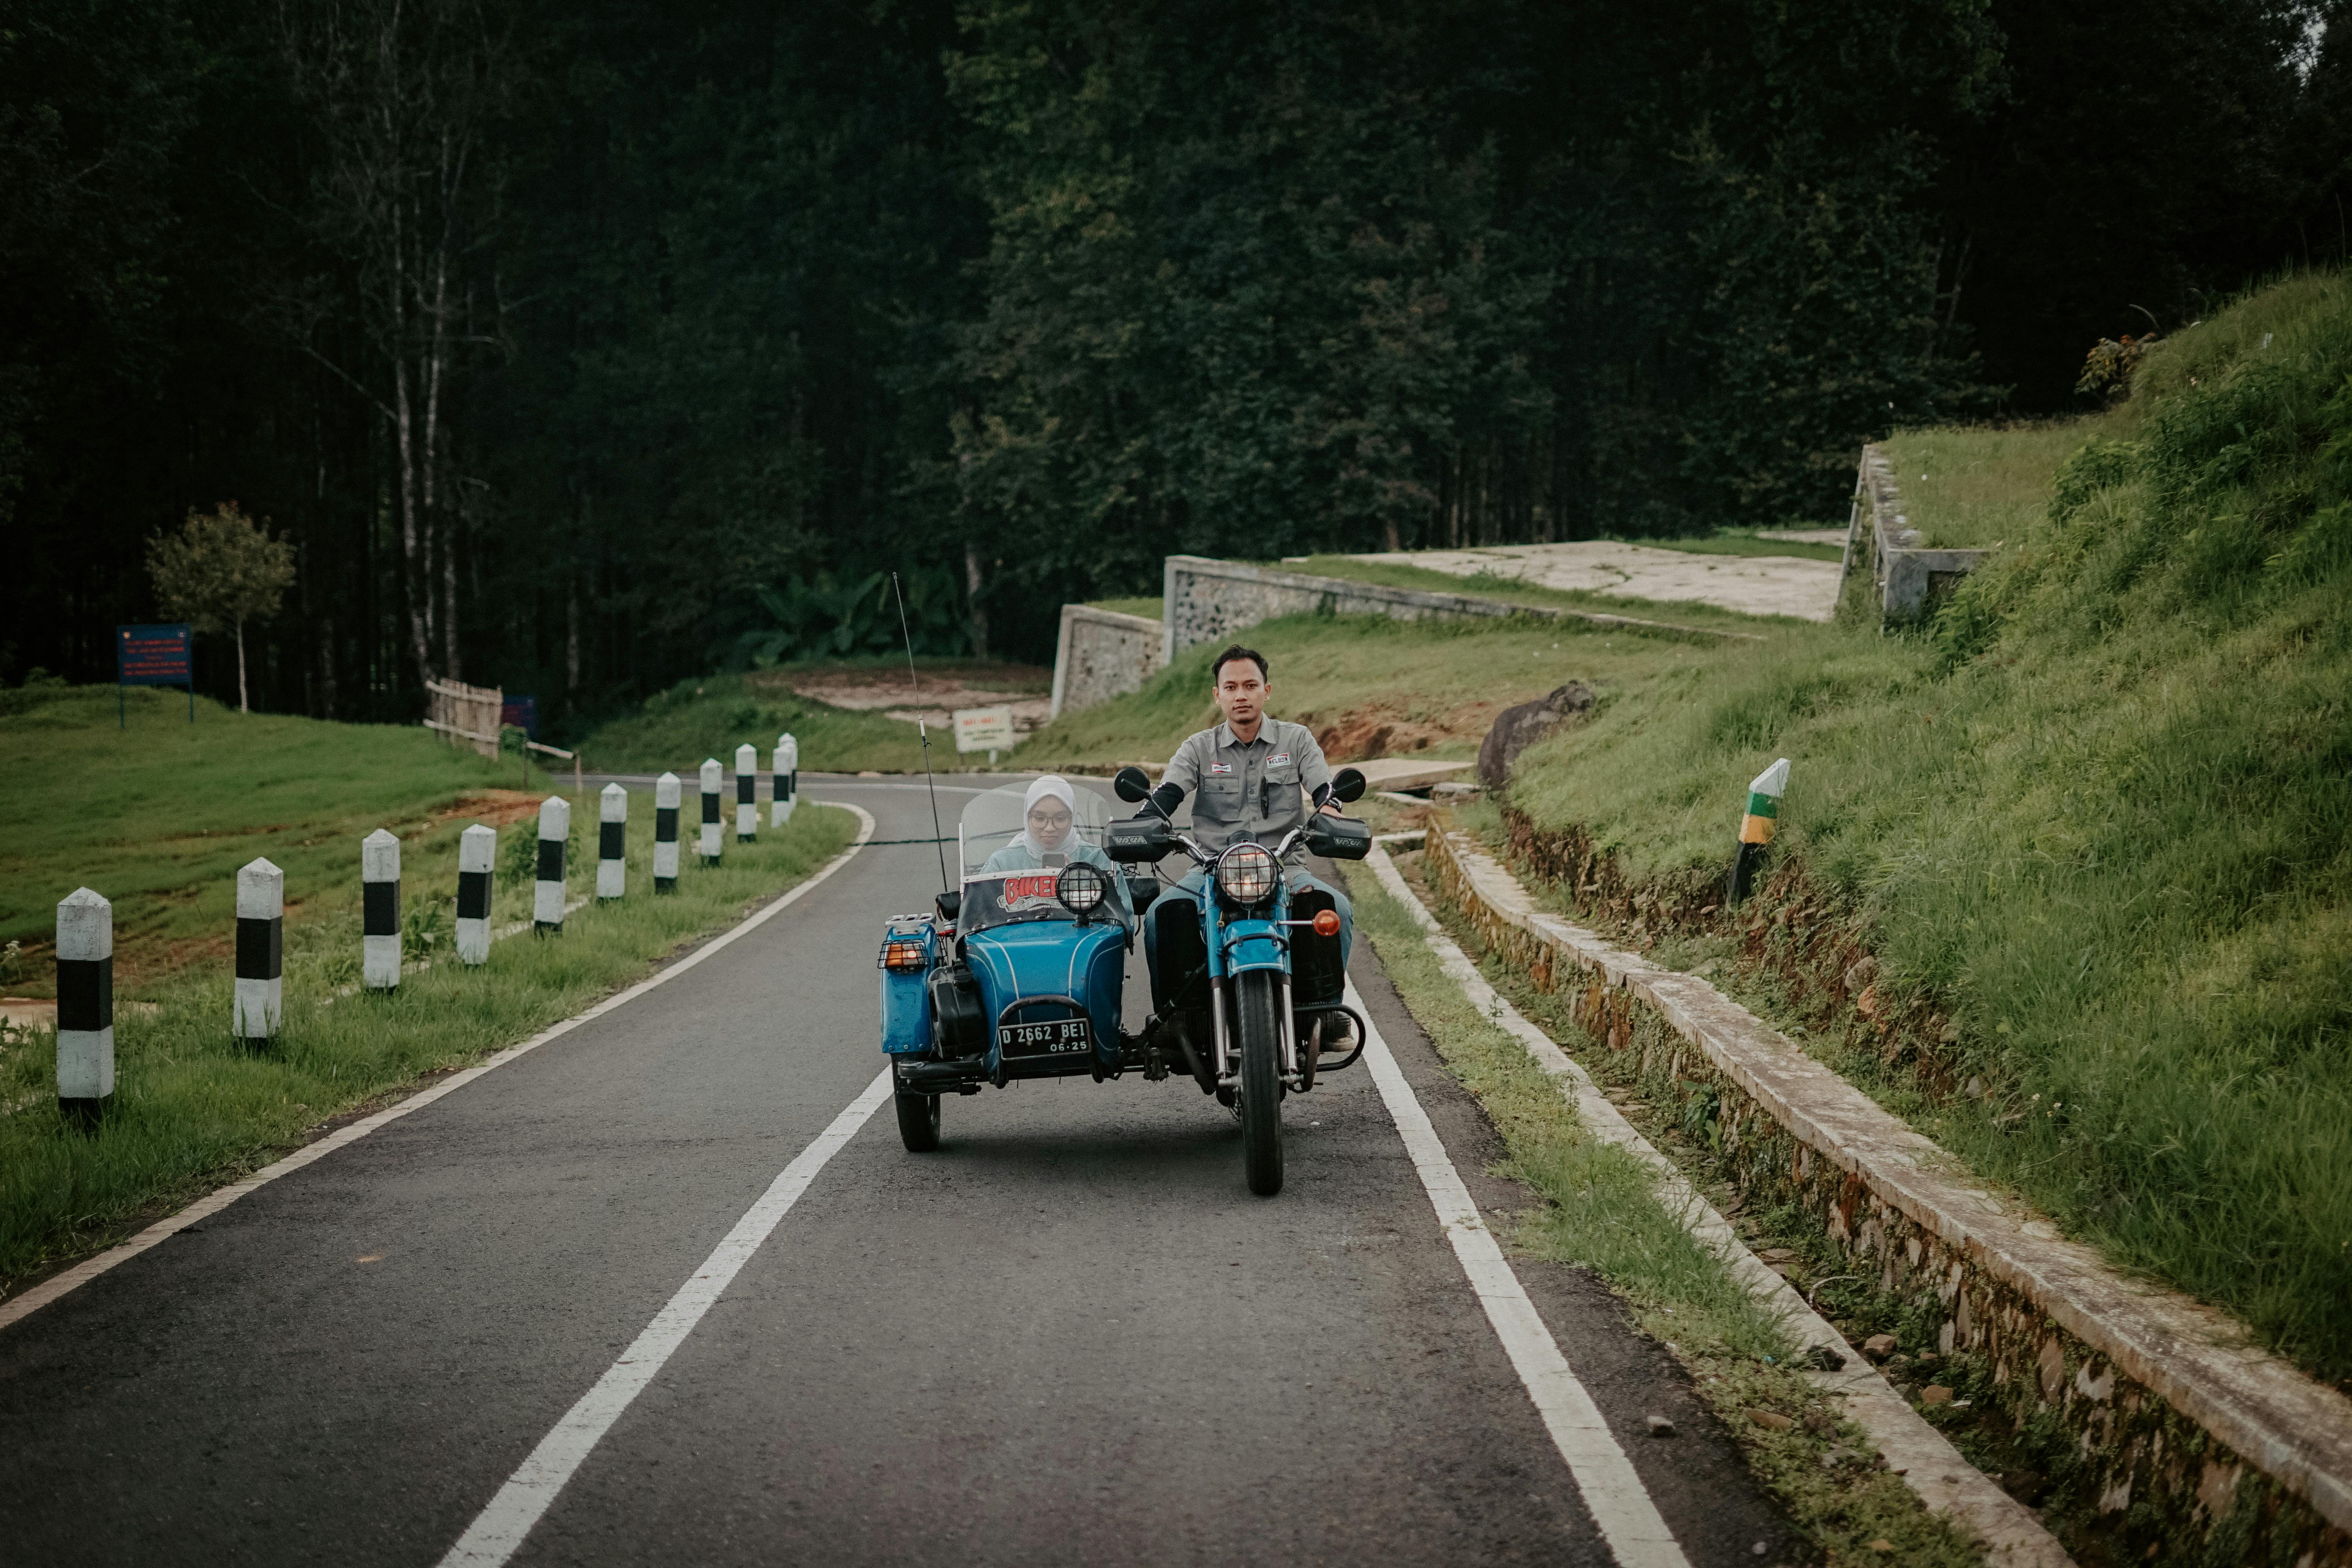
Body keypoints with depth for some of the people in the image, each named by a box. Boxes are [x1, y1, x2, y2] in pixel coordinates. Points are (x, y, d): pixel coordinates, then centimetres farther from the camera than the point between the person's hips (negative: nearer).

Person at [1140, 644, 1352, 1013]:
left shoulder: (1296, 740, 11)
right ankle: (1173, 1011, -19)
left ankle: (1323, 1009, -22)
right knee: (1162, 915, -28)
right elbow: (1167, 793, -3)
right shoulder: (1199, 749, 12)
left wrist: (1328, 810, -28)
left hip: (1284, 868, 0)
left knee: (1337, 909, -29)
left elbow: (1324, 787, -3)